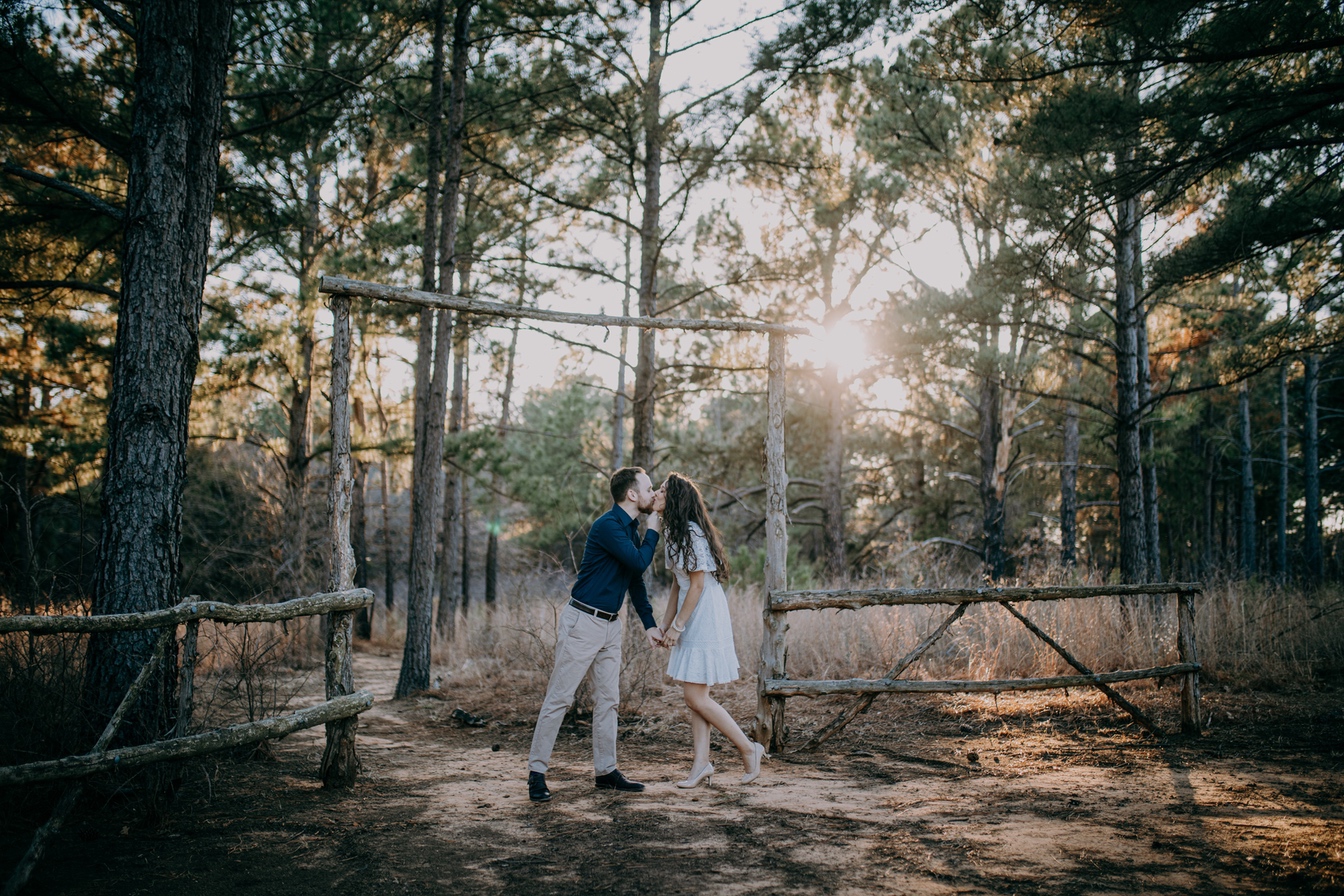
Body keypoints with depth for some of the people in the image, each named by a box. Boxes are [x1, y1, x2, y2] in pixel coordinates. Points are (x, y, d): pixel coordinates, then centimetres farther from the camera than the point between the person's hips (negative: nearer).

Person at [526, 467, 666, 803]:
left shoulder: (632, 531, 13)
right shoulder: (608, 526, -16)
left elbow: (636, 580, 20)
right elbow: (639, 562, -21)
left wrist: (649, 623, 14)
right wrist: (653, 528, -6)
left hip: (611, 625, 9)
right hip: (582, 622, -9)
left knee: (608, 699, 10)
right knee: (559, 697, -5)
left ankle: (606, 771, 18)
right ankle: (536, 772, 2)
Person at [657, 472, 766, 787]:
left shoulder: (692, 533, -17)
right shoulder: (673, 533, 13)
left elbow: (697, 585, -18)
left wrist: (677, 625, -15)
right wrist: (666, 623, 13)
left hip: (705, 620, -10)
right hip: (692, 623, 10)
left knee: (695, 696, -7)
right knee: (694, 696, 9)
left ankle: (749, 749, 5)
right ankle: (702, 764, 14)